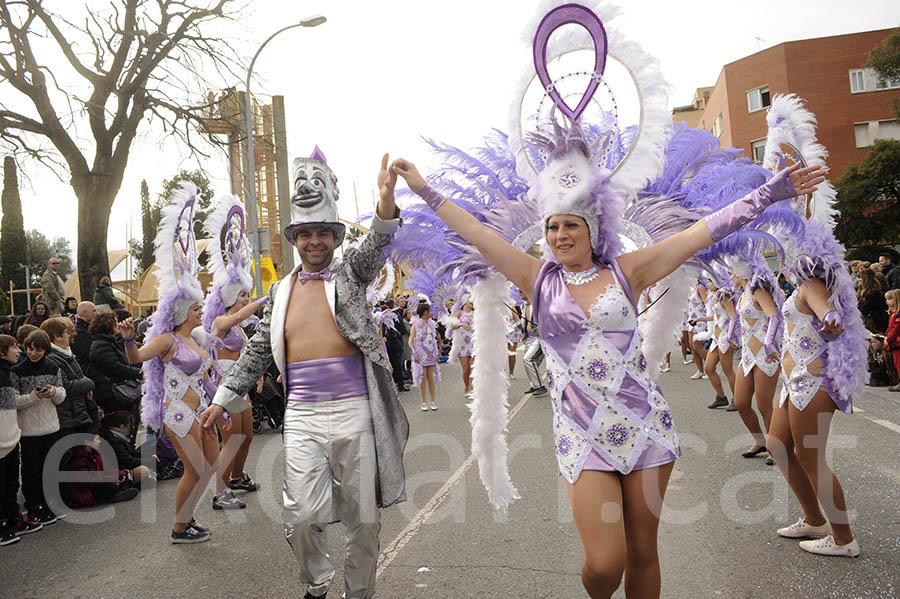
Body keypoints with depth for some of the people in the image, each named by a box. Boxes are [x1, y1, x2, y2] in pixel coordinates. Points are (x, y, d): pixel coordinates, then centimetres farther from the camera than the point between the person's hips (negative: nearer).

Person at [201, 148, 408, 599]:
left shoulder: (350, 274, 4)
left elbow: (377, 245, -16)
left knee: (362, 517, 8)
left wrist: (386, 199, -35)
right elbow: (258, 351, 18)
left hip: (354, 411, -1)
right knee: (301, 517, -4)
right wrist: (223, 398, 17)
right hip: (302, 417, 2)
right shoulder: (280, 291, 12)